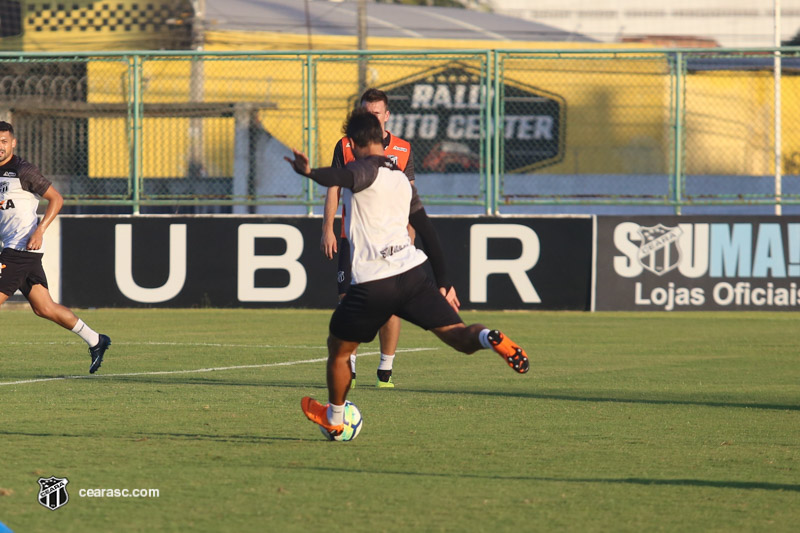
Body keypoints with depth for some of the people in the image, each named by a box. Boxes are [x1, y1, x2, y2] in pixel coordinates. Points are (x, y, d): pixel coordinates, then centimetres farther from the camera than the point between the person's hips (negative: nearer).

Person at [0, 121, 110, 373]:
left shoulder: (23, 171, -8)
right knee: (44, 308, 9)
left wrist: (39, 230, -16)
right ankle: (95, 341, 18)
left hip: (22, 248, -8)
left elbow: (56, 199, -7)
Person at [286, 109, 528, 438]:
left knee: (338, 349, 18)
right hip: (413, 273, 5)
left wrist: (310, 172, -45)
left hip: (371, 284, -5)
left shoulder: (365, 168, -4)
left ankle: (334, 419, 33)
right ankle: (489, 338, -36)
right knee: (457, 335, -3)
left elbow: (347, 178, -31)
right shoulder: (402, 179, 20)